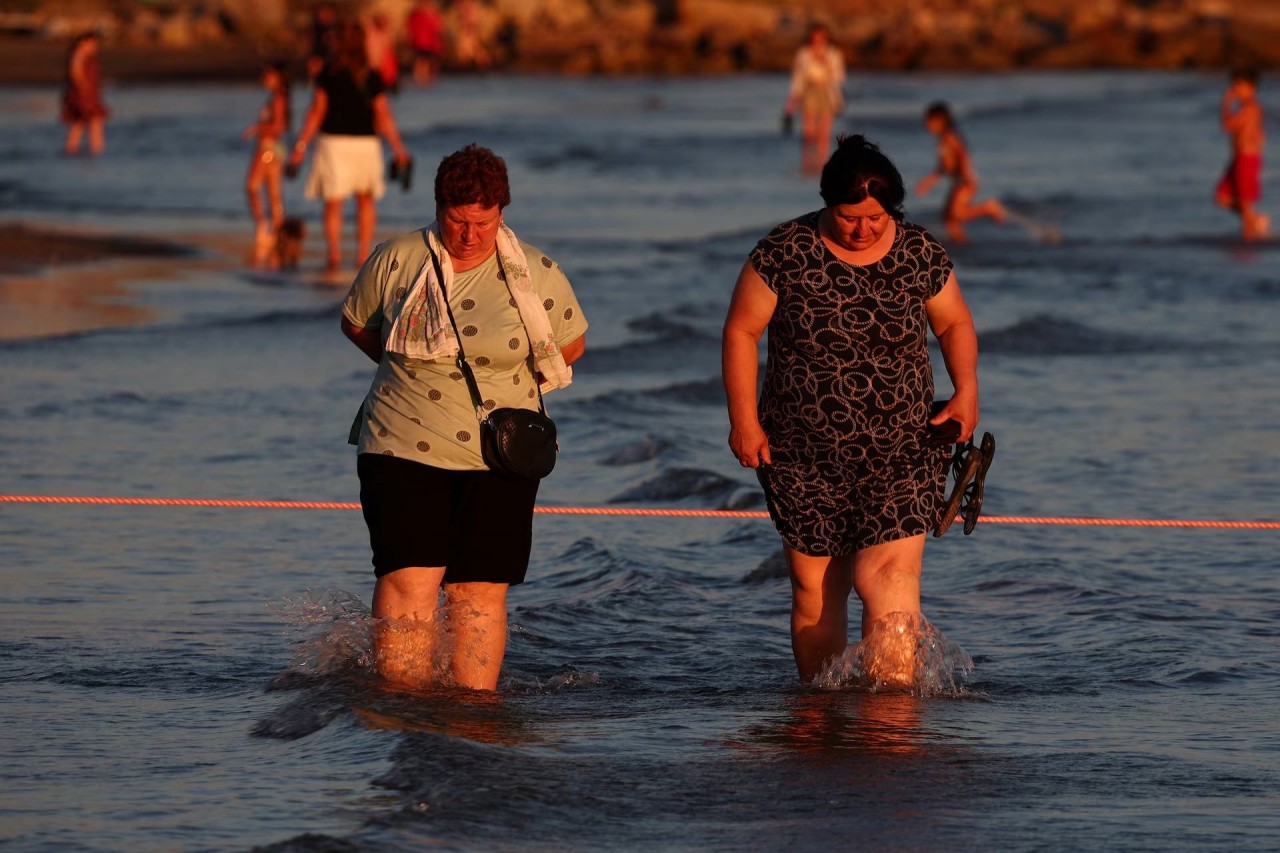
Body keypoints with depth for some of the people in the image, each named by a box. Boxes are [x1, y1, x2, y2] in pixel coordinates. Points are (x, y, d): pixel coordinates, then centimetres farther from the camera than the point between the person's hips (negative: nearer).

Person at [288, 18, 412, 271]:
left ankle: (334, 251, -11)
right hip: (365, 142, 1)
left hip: (333, 141, -1)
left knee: (333, 203, 3)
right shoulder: (372, 78, -2)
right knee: (366, 199, 19)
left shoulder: (328, 74, -4)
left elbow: (317, 111, -6)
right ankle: (363, 253, 13)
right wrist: (398, 148, 6)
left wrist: (301, 145, -1)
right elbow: (383, 116, -2)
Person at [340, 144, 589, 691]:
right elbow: (355, 323, 15)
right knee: (409, 580, -12)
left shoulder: (536, 274, 1)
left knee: (479, 592, 1)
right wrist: (413, 366, 8)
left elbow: (571, 343, 14)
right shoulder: (397, 261, -1)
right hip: (405, 450, -1)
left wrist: (505, 378, 3)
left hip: (498, 460, 1)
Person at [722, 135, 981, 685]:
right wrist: (744, 419, -4)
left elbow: (954, 323, 15)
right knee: (814, 587, 4)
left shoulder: (920, 255, 0)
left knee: (888, 574, -16)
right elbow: (741, 331, 0)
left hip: (901, 452, 0)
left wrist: (966, 391, 0)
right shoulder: (786, 253, -6)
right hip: (804, 455, 0)